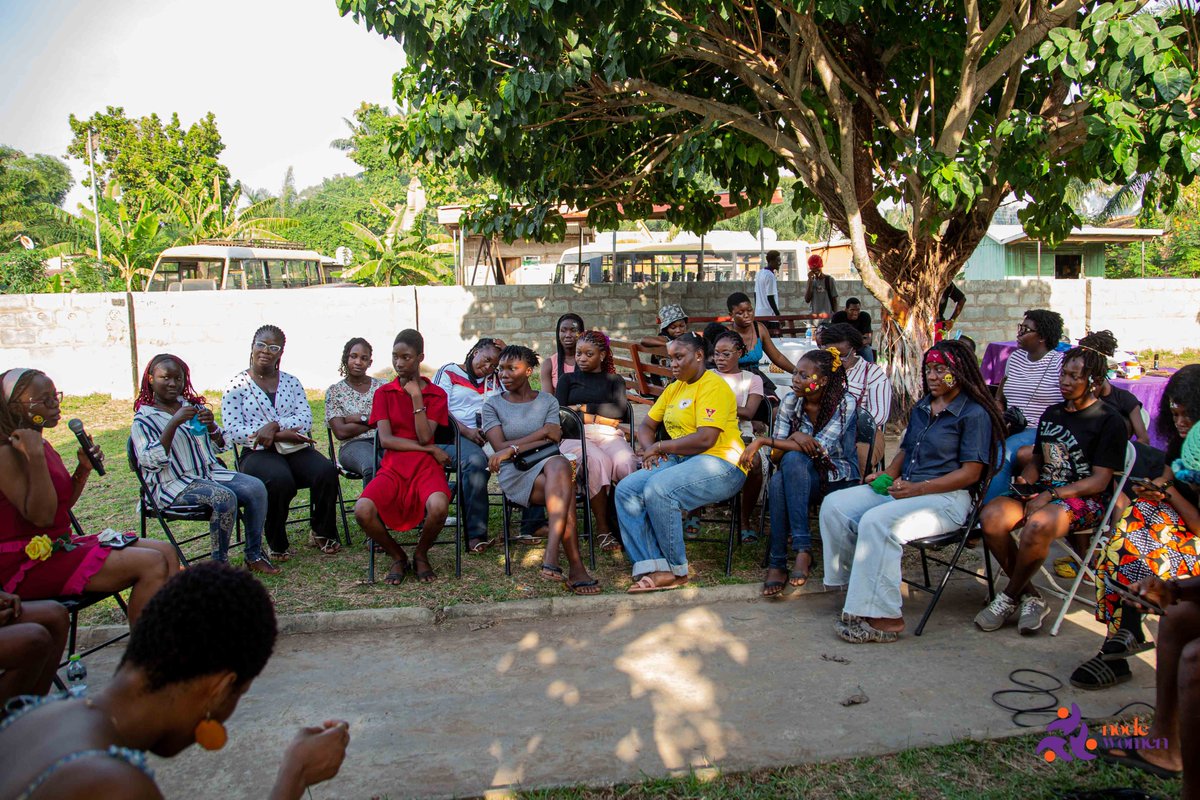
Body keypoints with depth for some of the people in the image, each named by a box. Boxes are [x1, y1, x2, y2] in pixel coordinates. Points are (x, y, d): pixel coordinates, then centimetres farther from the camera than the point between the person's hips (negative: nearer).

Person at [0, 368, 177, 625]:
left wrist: (84, 468, 4)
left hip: (60, 544, 10)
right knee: (151, 564, -21)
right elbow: (41, 515, -22)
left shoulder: (41, 445, 13)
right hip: (29, 564, -10)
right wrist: (35, 456, -25)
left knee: (166, 552, 0)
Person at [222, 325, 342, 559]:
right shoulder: (237, 386, 4)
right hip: (258, 453, -3)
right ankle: (276, 544, -12)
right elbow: (234, 430, -8)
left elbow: (306, 419, 0)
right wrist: (280, 436, -15)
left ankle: (322, 534, -2)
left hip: (296, 448, 3)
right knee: (280, 479, -35)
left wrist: (274, 425, -19)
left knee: (326, 471, -26)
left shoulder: (291, 382, 15)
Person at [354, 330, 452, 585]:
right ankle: (397, 557, 2)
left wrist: (417, 397, -8)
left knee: (438, 506, -35)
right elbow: (385, 440, -2)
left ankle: (421, 555, 0)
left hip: (426, 467, -1)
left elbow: (425, 436, -6)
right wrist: (430, 448, -7)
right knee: (362, 510, -29)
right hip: (393, 467, 1)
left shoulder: (436, 394, 8)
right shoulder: (384, 393, 10)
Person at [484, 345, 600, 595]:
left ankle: (551, 557, -44)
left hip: (548, 465, 2)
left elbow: (553, 443, 1)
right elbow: (499, 447, -2)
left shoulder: (548, 402, 16)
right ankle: (576, 567, -38)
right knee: (565, 487, -33)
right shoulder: (492, 404, 13)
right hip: (515, 475, -2)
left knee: (559, 466, -37)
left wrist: (513, 449, -10)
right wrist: (543, 433, -3)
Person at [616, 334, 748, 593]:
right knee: (626, 489, -12)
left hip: (719, 464, -9)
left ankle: (677, 570, -17)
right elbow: (646, 426, 24)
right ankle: (654, 568, -22)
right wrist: (650, 450, 1)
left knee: (657, 489, -32)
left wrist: (660, 446, -10)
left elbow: (705, 439, -19)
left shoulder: (713, 387, -8)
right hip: (678, 461, 9)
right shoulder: (673, 388, 20)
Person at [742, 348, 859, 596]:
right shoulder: (791, 401, 0)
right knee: (777, 481, -34)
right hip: (804, 475, 4)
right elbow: (777, 454, -3)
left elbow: (819, 450, -23)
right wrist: (794, 438, -27)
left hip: (839, 478, -3)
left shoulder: (845, 403, -13)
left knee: (793, 459, -34)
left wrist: (763, 441, -24)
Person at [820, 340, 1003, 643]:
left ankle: (883, 618, -30)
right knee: (834, 505, -11)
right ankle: (853, 581, -3)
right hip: (902, 487, 8)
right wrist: (887, 475, 6)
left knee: (878, 521, -34)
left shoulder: (974, 414, -6)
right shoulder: (922, 408, 18)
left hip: (947, 497, -8)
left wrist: (919, 488, -21)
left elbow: (970, 473, -12)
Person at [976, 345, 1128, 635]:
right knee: (991, 516, -25)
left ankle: (1009, 598, -15)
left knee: (1037, 525, -38)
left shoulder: (1109, 421, -3)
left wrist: (1050, 496, -18)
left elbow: (1099, 481, -9)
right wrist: (1026, 483, -1)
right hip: (1044, 491, 6)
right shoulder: (1052, 413, 17)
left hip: (1087, 499, -6)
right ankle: (1031, 597, -12)